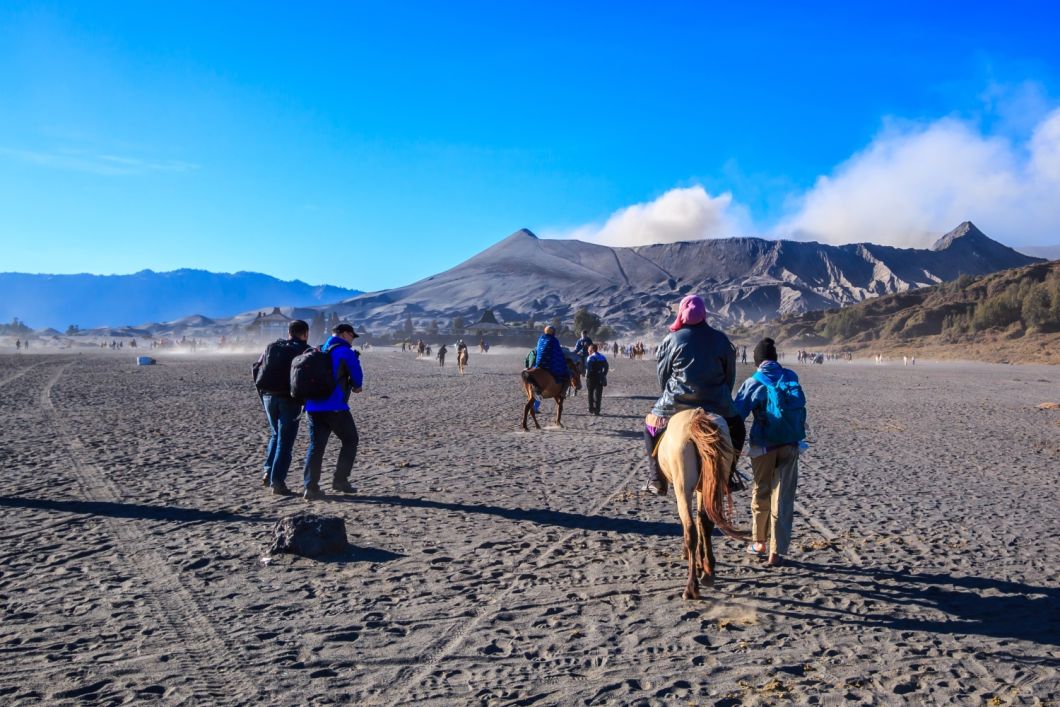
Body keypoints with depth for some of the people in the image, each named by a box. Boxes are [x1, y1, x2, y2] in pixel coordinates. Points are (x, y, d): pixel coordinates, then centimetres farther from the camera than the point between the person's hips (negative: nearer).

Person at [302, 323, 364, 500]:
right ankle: (340, 480, 7)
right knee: (350, 440, 10)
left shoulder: (319, 351, 19)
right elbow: (357, 376, -7)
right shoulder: (345, 352, -4)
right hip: (335, 407, -7)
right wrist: (356, 386, 16)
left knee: (316, 446, 6)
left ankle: (311, 488, -1)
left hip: (313, 406, 7)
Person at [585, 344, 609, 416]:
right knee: (598, 395, 5)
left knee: (591, 394, 13)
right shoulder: (602, 357, 6)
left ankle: (591, 410, 20)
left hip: (592, 378, -4)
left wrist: (587, 376, -7)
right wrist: (603, 375, 10)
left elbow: (588, 369, -19)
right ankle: (596, 411, -1)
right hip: (600, 378, 4)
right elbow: (606, 367, 6)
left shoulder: (590, 358, -12)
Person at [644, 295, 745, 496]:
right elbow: (730, 375, 9)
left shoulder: (672, 339, -1)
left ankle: (657, 481, 17)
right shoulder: (721, 339, 3)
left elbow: (662, 374, 7)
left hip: (677, 403, -1)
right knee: (737, 428, 28)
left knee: (651, 426, 22)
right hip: (717, 405, 1)